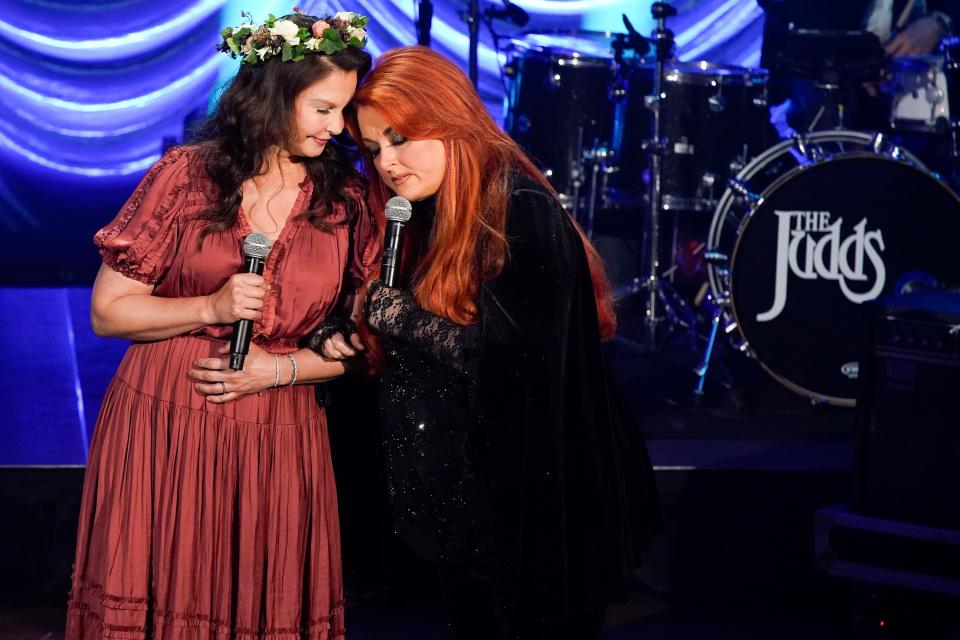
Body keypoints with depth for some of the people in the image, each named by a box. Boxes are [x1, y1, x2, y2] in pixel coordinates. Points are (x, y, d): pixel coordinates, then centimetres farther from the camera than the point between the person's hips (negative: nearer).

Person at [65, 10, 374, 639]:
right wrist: (211, 308, -16)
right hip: (166, 429, -1)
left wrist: (278, 367, -11)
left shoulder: (347, 200, 2)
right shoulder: (186, 175, -4)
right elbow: (109, 311, -3)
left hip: (278, 440, 2)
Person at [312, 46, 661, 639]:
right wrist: (359, 338, -1)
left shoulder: (521, 211, -17)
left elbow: (504, 355, -24)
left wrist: (390, 307, -20)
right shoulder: (432, 218, 8)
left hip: (539, 501, -8)